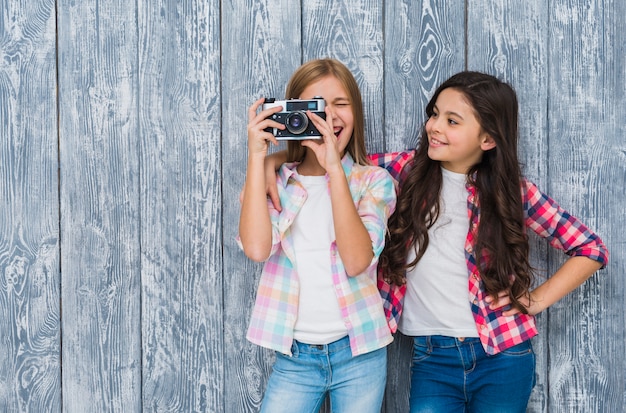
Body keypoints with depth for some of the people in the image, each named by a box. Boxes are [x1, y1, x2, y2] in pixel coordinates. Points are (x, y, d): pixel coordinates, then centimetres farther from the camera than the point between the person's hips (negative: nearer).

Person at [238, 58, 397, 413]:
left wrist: (334, 169, -20)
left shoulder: (373, 181, 0)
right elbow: (257, 248, -15)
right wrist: (257, 157, -13)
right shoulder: (274, 181, 4)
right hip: (294, 357, 1)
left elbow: (356, 261, -16)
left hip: (359, 354, 0)